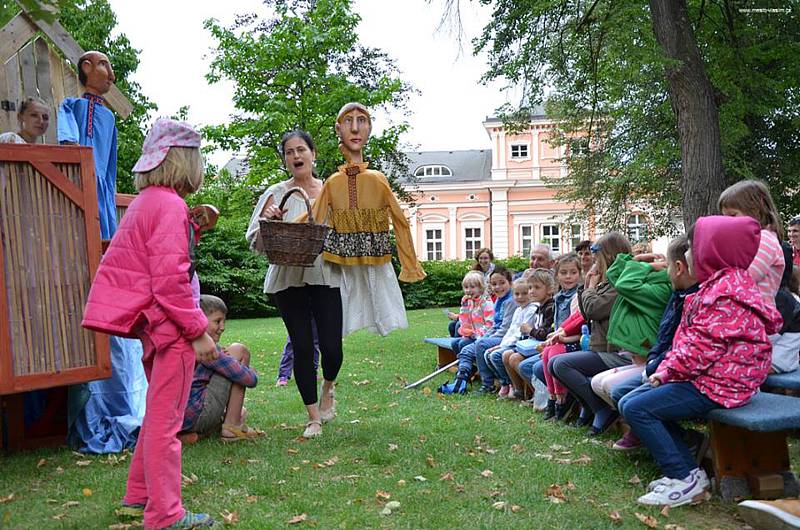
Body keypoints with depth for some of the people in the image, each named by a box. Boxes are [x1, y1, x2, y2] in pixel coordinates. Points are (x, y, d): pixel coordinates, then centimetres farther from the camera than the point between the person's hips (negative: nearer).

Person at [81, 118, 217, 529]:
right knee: (165, 421, -2)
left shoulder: (144, 202, 15)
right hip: (170, 325, -10)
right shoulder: (169, 206, -17)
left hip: (154, 325, 10)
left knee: (158, 414, 22)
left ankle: (140, 493, 35)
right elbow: (170, 280, -22)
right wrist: (198, 331, -18)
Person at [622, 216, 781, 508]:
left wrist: (668, 371, -11)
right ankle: (687, 470, 8)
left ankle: (685, 479, -11)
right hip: (709, 377, 11)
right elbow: (690, 338, 16)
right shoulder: (721, 284, 16)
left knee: (637, 408, -17)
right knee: (633, 401, 11)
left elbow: (703, 348, -25)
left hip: (717, 385, -11)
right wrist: (667, 368, 5)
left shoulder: (725, 293, -19)